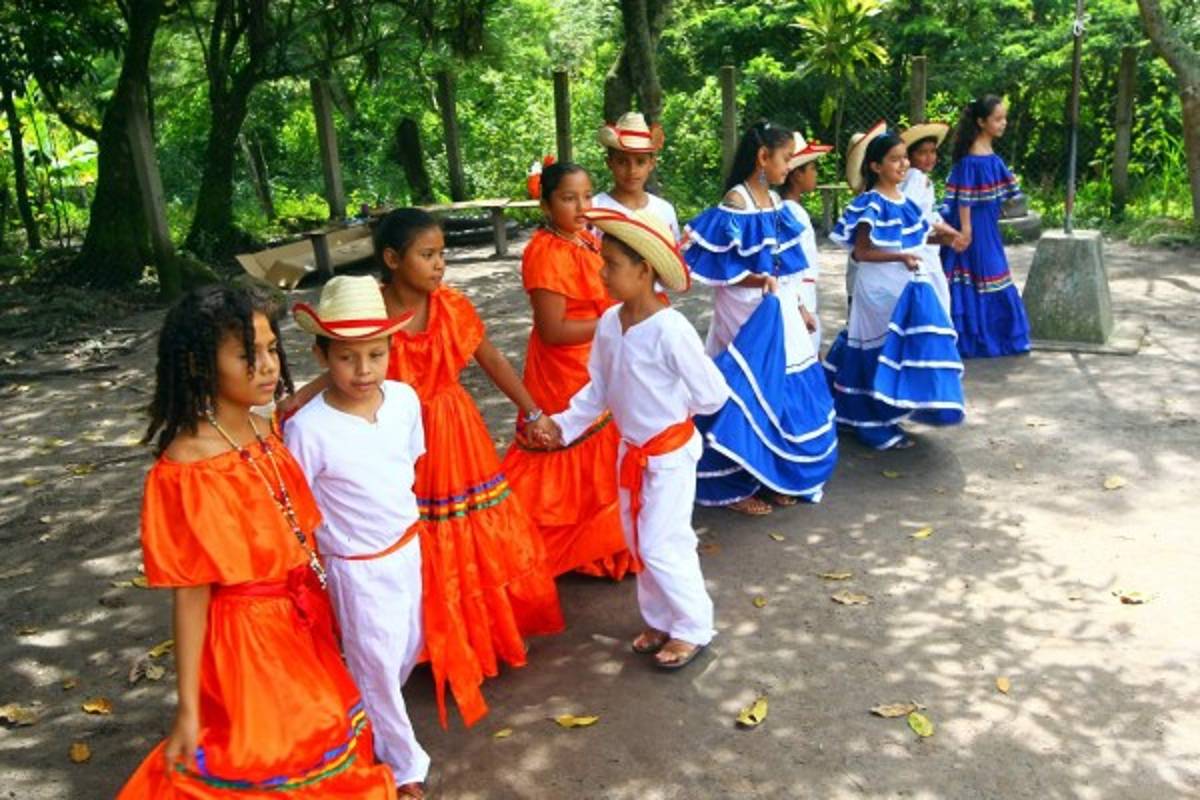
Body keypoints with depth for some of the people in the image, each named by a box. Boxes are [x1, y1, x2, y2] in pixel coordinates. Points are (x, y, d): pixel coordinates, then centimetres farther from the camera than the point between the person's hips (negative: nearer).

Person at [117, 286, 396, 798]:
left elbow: (297, 535, 4)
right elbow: (190, 597, -18)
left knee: (315, 751, 25)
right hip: (245, 636, -7)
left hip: (305, 625, 7)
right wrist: (188, 711, -14)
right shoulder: (186, 470, -23)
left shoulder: (268, 433, -2)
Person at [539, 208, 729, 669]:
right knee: (638, 541, 17)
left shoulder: (670, 329, -26)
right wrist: (565, 424, -3)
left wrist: (671, 410, -3)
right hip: (631, 450, 7)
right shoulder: (609, 323, -5)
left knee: (661, 546, 0)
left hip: (670, 453, -7)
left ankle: (693, 629, 21)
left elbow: (712, 394, -18)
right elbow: (598, 390, 6)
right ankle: (660, 621, 37)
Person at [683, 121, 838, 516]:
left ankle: (772, 476, 26)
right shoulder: (736, 202, -14)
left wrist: (800, 307, 15)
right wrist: (758, 280, -29)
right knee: (749, 394, -2)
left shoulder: (774, 201, 9)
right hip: (748, 316, -8)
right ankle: (735, 486, 12)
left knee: (784, 394, 12)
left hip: (780, 313, 8)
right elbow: (719, 267, -17)